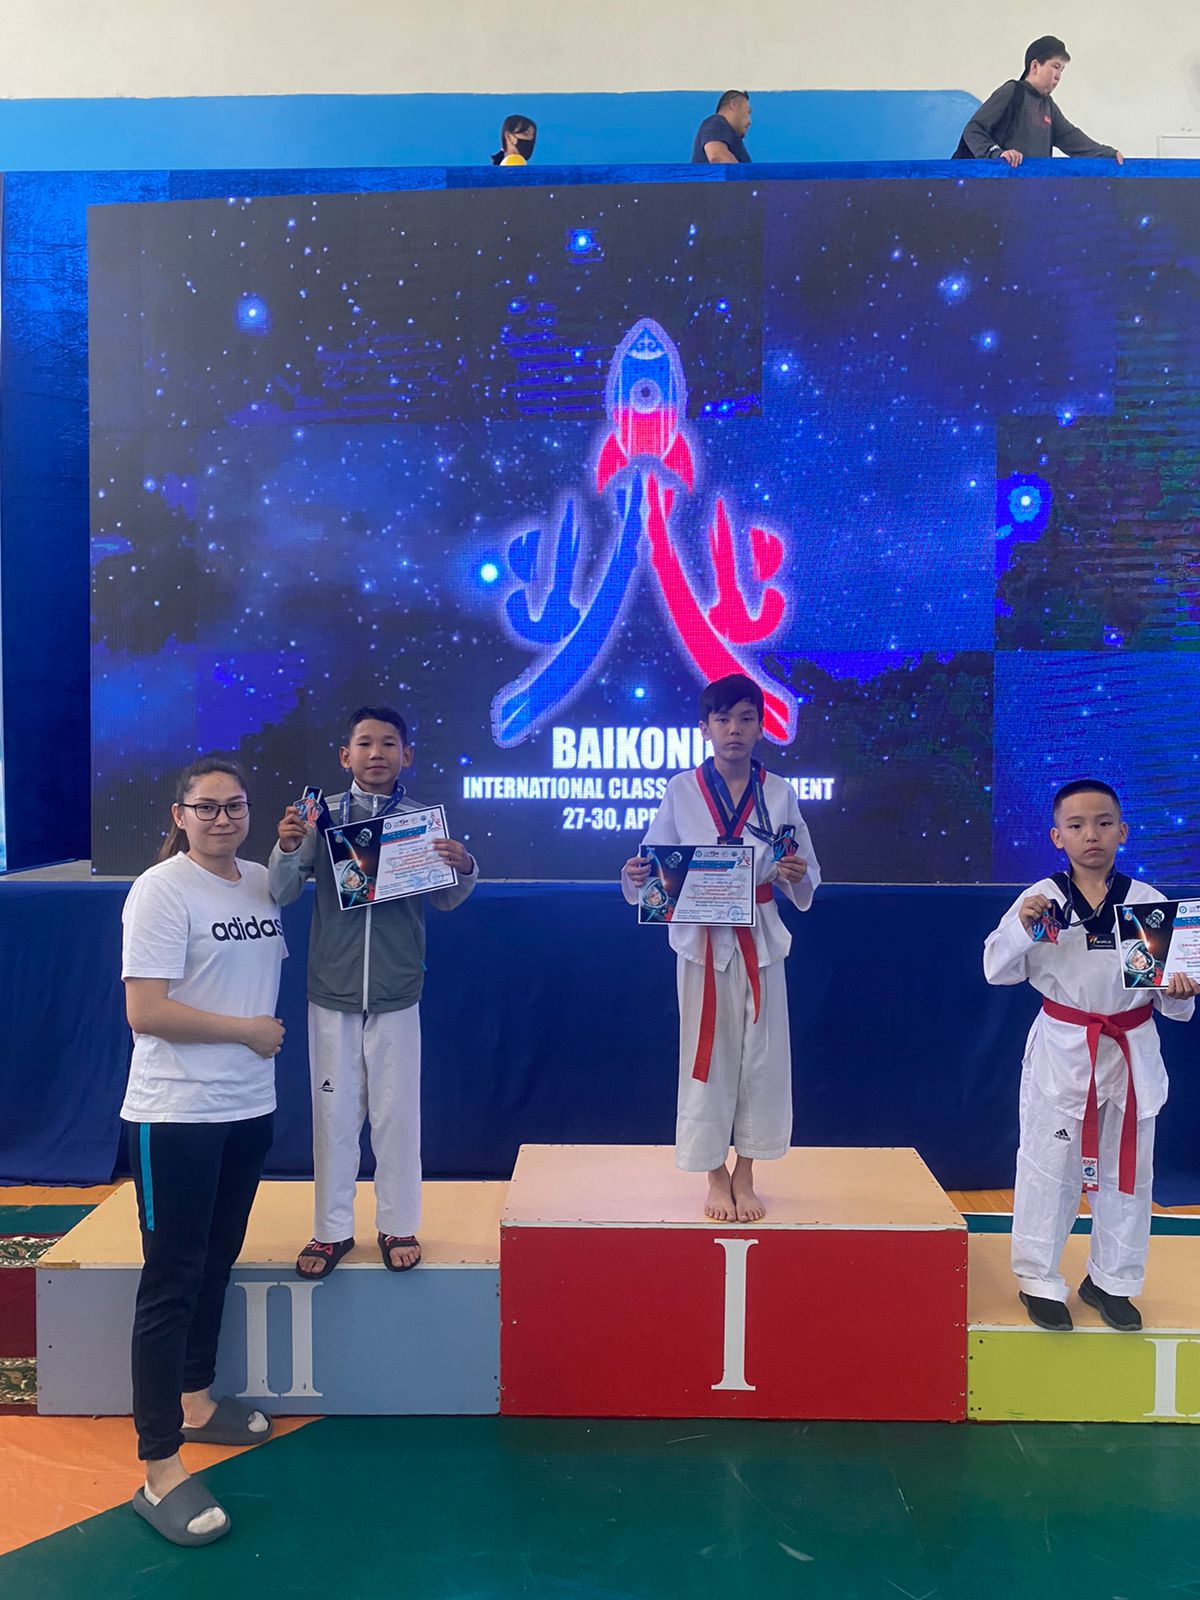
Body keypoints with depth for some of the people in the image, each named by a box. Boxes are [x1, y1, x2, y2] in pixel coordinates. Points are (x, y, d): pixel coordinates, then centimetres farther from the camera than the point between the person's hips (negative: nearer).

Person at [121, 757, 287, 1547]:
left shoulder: (263, 883, 6)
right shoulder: (161, 890, -15)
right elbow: (145, 1011, -20)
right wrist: (248, 1030, -15)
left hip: (249, 1109, 7)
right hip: (176, 1116, -7)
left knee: (217, 1264, 20)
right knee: (171, 1281, 0)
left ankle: (194, 1401, 39)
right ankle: (159, 1470, 9)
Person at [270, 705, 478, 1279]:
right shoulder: (323, 816, 0)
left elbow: (444, 900, 0)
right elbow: (282, 894, -4)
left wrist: (465, 869, -21)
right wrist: (287, 849, -24)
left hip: (397, 996, 0)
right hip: (331, 993, 1)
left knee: (397, 1113, 8)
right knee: (333, 1112, 9)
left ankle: (398, 1225, 24)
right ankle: (332, 1229, 24)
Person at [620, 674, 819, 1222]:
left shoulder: (779, 793, 1)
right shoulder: (681, 791, -3)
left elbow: (805, 884, 5)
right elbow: (654, 867, 1)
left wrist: (796, 876, -17)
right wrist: (635, 877, -20)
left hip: (760, 940, 2)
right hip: (702, 940, -1)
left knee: (759, 1056, 8)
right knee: (707, 1056, 6)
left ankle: (745, 1177, 26)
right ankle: (716, 1179, 24)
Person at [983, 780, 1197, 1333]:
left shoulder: (1148, 902, -3)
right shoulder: (1041, 898, -7)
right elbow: (998, 971, -7)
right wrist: (1023, 926, -22)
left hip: (1132, 1051, 2)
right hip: (1062, 1049, -2)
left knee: (1126, 1168, 14)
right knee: (1049, 1165, 5)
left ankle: (1111, 1280, 34)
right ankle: (1039, 1280, 22)